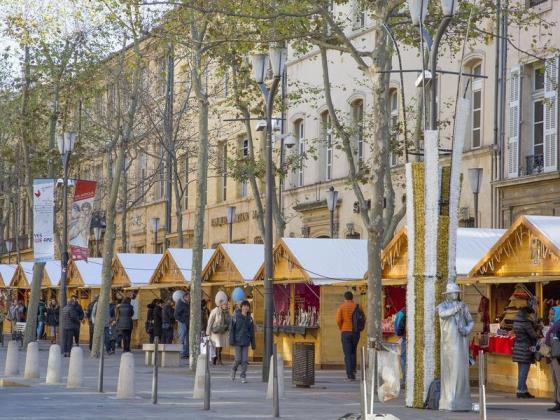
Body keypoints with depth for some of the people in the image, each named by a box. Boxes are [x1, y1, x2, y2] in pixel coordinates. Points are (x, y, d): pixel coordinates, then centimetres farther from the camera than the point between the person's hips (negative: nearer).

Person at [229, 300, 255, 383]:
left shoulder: (249, 318, 6)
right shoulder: (236, 316, -5)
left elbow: (252, 332, 11)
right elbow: (231, 329, -5)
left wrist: (253, 343, 10)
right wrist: (231, 340, -11)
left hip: (246, 342, 3)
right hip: (238, 341, -3)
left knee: (245, 360, -2)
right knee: (238, 359, -6)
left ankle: (243, 377, 6)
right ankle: (234, 370, 24)